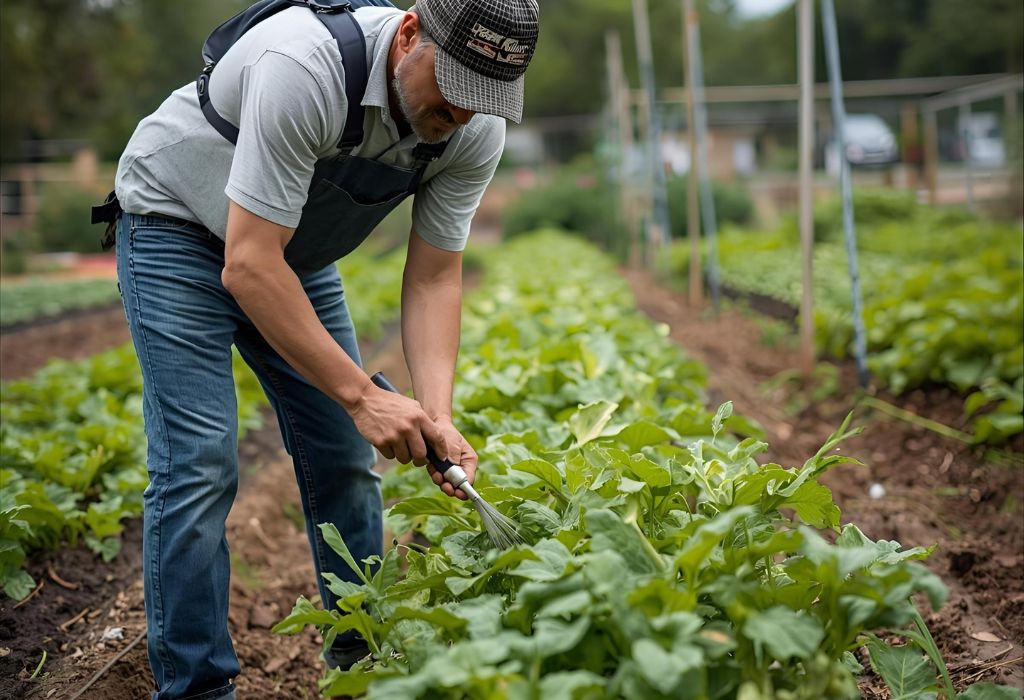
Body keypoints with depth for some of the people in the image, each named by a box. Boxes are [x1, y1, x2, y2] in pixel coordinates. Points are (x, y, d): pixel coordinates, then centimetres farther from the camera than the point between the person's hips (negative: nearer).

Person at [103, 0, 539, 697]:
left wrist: (438, 415, -27)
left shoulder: (477, 131, -18)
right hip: (178, 218, -6)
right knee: (200, 461, -15)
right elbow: (248, 266, -38)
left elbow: (434, 278, -13)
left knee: (344, 454, 3)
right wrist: (363, 395, -37)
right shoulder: (306, 66, -39)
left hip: (295, 247, 6)